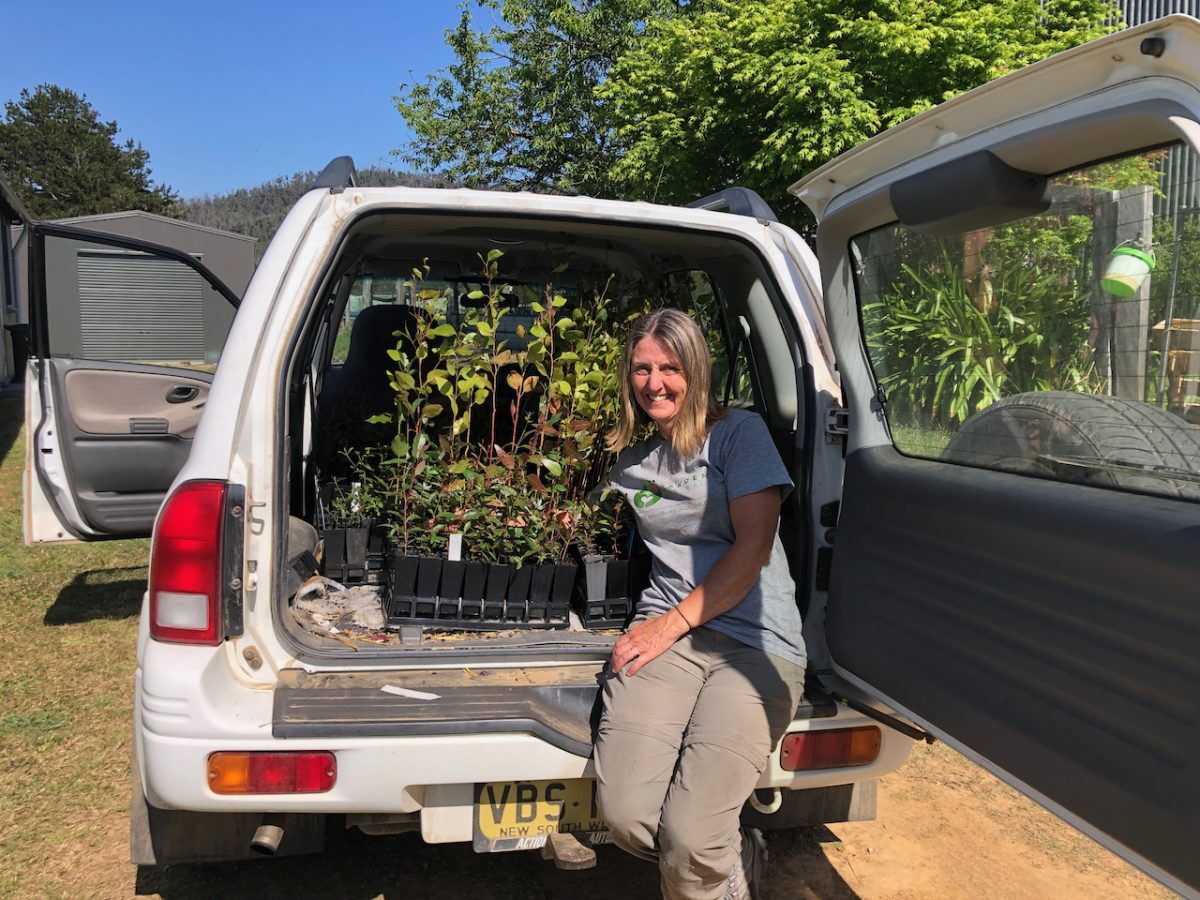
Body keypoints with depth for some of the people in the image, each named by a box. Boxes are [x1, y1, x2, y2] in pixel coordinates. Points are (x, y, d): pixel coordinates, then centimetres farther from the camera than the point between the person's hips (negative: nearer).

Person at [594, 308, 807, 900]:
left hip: (757, 640, -4)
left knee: (687, 842, -19)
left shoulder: (739, 432, 2)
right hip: (667, 629, 4)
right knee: (625, 818, -17)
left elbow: (753, 545, -6)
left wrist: (674, 623, -9)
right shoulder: (631, 462, 17)